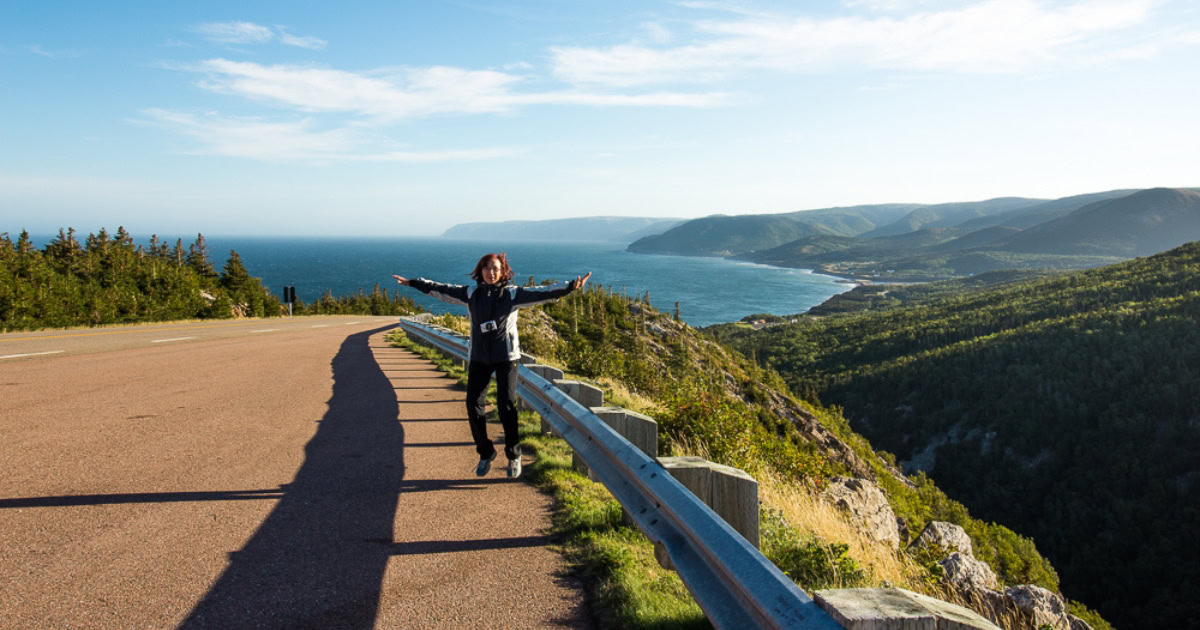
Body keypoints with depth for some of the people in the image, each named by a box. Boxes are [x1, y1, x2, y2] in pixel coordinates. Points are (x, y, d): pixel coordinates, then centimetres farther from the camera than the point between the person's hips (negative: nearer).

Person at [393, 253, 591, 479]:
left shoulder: (513, 293, -3)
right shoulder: (471, 293, 5)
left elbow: (542, 293, -12)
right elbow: (442, 290, 11)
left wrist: (570, 286, -23)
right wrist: (413, 283, 14)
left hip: (506, 356, -3)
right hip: (478, 357, 3)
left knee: (506, 406, -4)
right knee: (473, 405, 0)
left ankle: (514, 456, 12)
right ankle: (485, 453, 18)